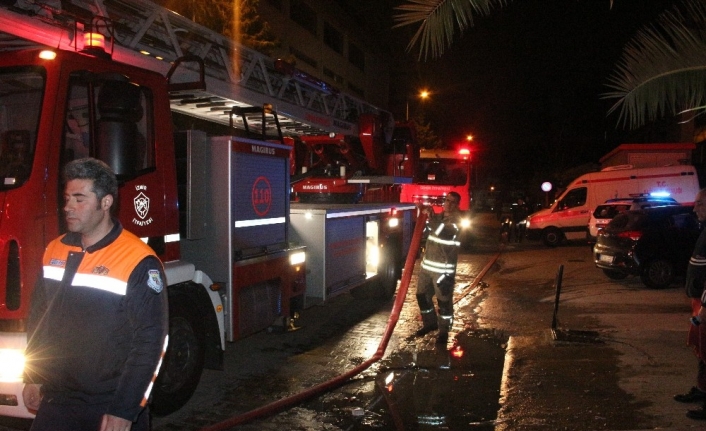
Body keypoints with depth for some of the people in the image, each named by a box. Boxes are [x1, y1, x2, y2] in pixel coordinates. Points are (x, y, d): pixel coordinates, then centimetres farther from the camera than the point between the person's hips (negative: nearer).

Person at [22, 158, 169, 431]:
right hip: (57, 400, 5)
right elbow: (38, 319, 15)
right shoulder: (54, 251, 4)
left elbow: (149, 342, -18)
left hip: (110, 407, -5)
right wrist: (33, 378, 13)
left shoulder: (139, 263, -17)